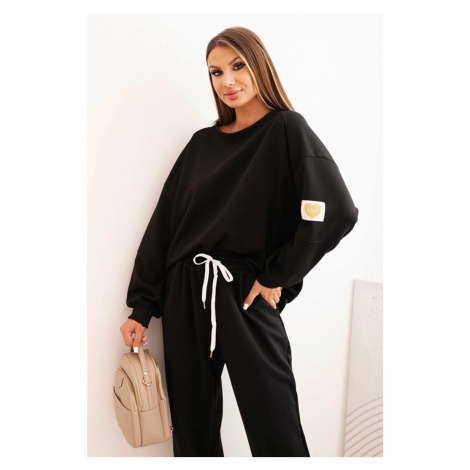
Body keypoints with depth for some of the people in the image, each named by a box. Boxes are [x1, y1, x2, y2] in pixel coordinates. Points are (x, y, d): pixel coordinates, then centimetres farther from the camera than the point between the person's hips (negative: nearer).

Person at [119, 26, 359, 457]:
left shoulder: (287, 130, -2)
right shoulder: (203, 143, 11)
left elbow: (336, 213, -14)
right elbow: (164, 224, 9)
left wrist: (276, 276, -9)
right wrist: (141, 308, 5)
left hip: (246, 298, -4)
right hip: (185, 297, 5)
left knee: (275, 435, 1)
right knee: (192, 430, 12)